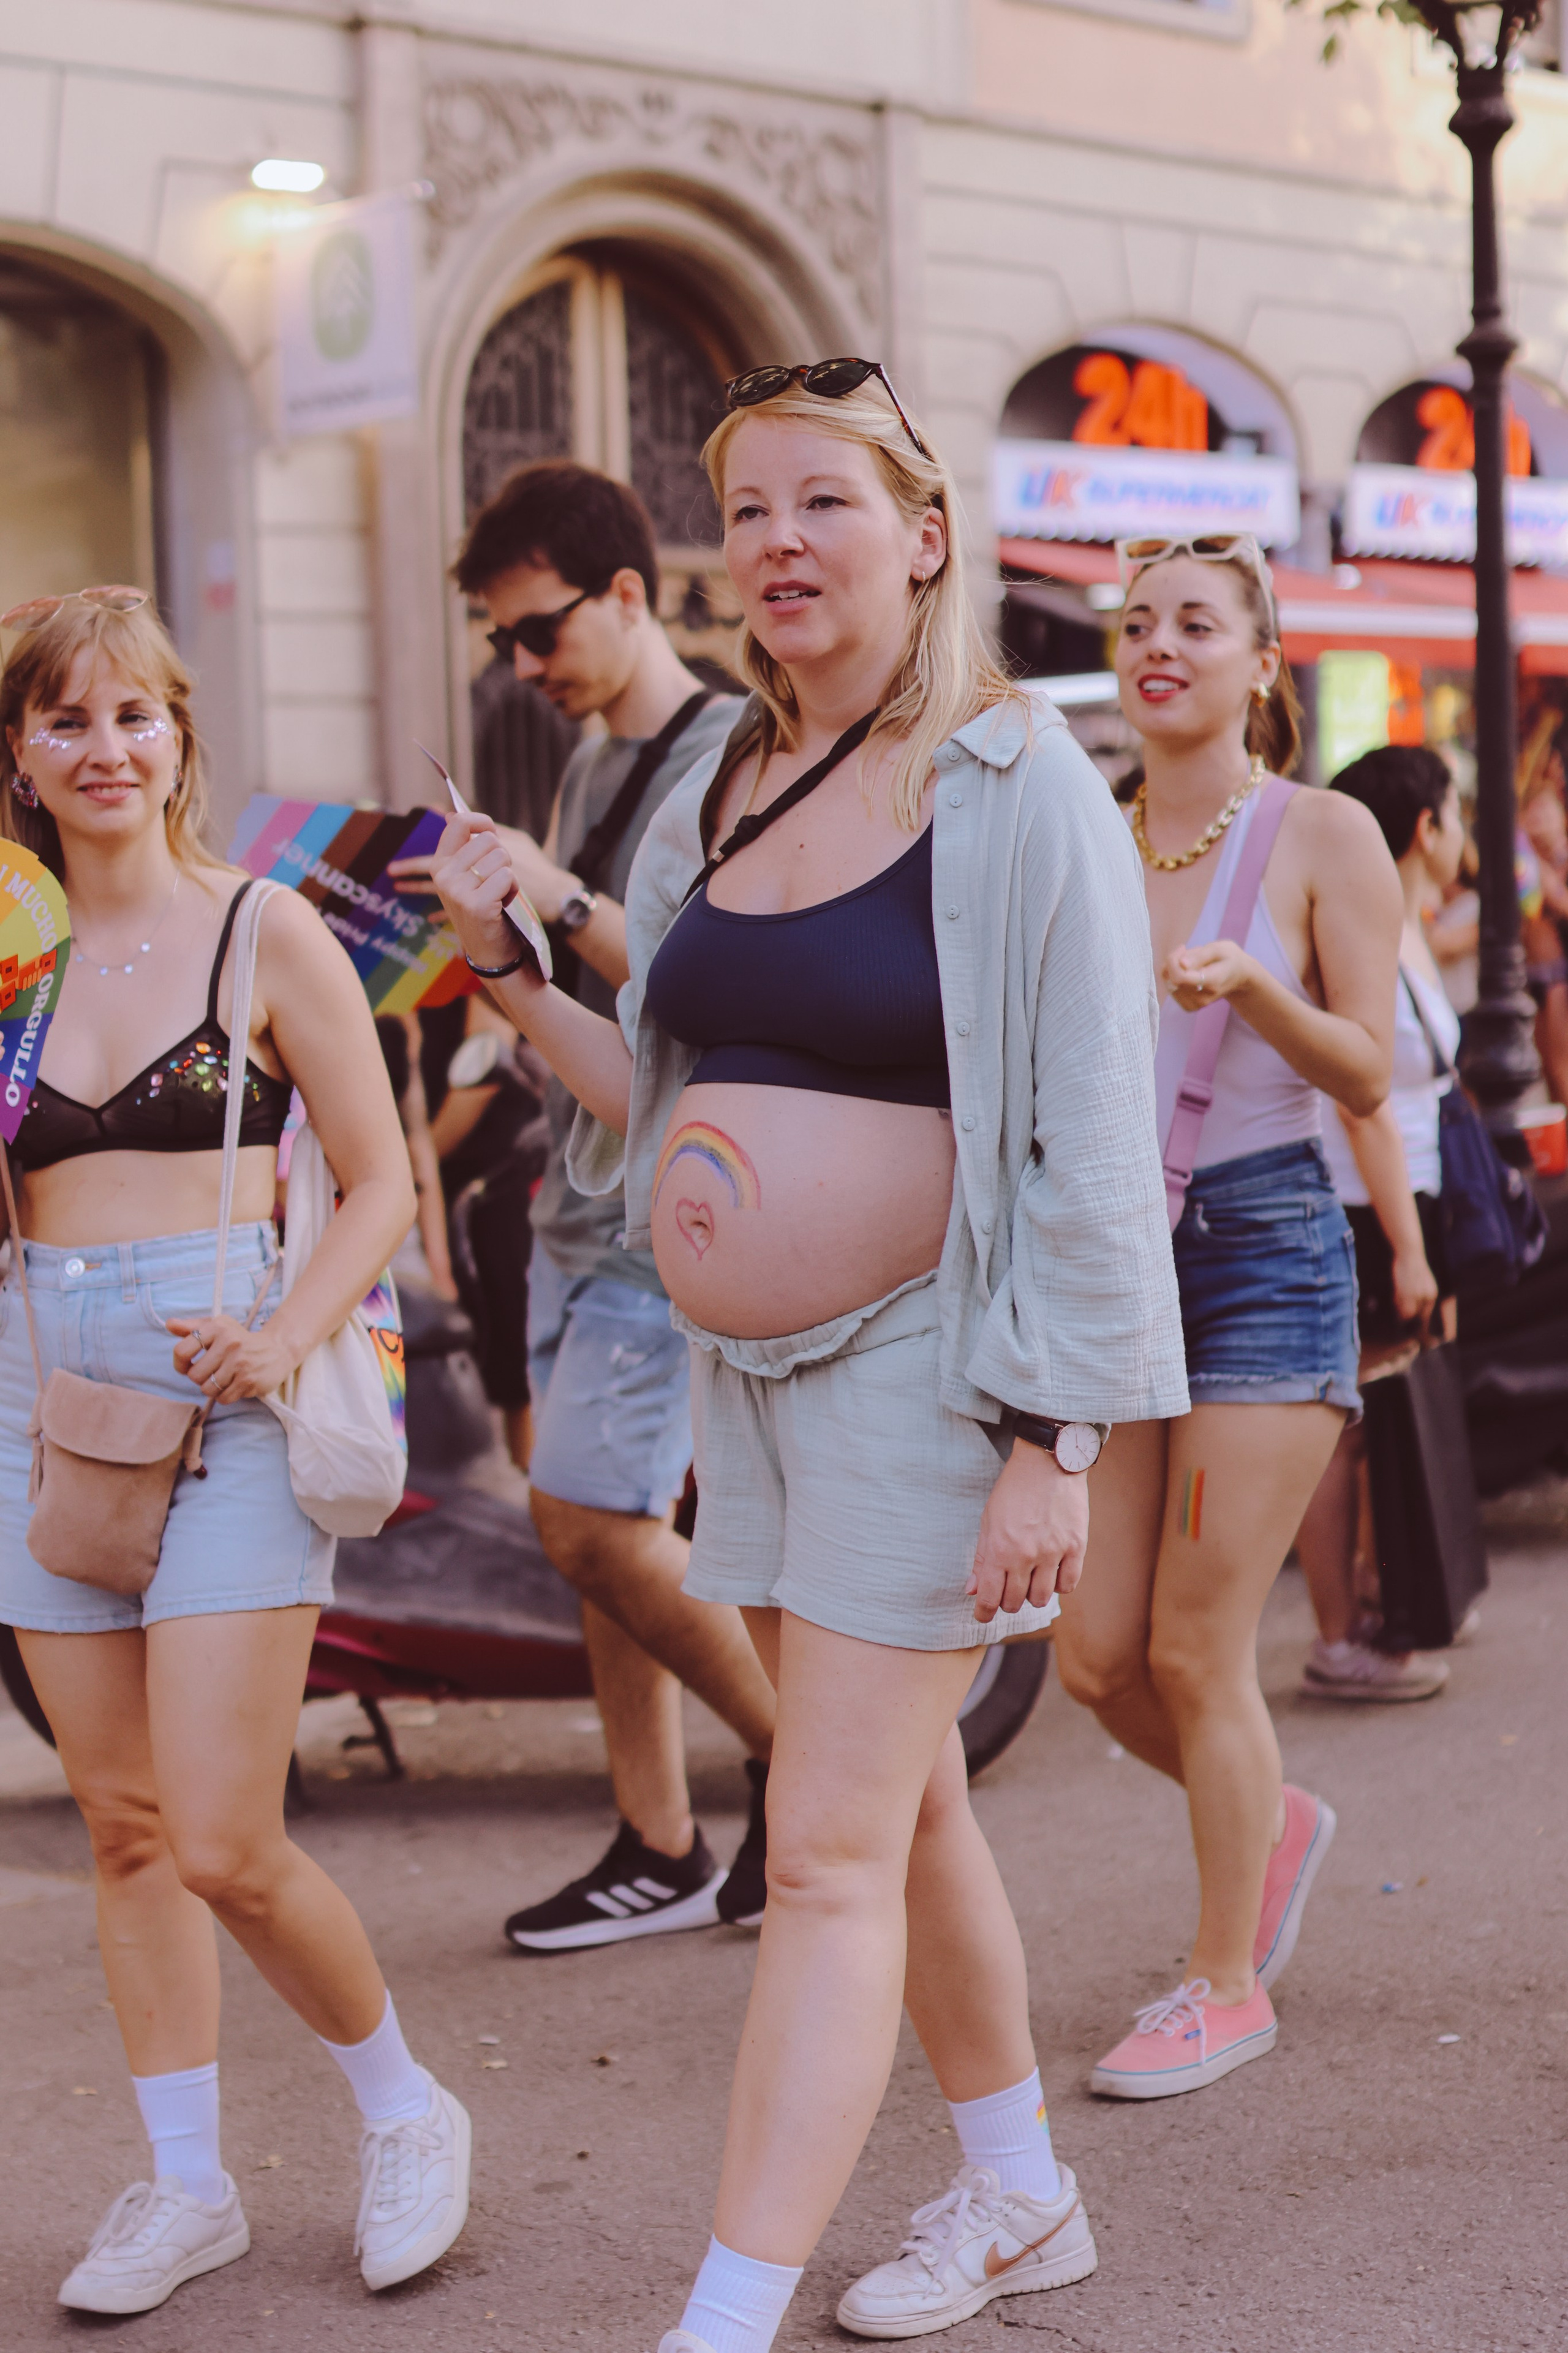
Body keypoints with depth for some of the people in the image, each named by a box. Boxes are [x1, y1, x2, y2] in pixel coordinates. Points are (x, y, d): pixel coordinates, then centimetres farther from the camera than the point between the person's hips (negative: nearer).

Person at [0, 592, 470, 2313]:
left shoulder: (266, 933, 0)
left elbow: (381, 1181, 1)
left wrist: (290, 1336, -15)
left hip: (223, 1399, -4)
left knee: (224, 1848, -7)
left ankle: (406, 2110, 17)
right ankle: (186, 2184, 23)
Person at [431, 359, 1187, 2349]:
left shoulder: (1019, 796, -11)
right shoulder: (713, 805, 9)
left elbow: (1094, 1140, -14)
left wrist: (1054, 1442, -18)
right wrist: (510, 976, 1)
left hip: (922, 1373, -7)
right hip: (752, 1372, 7)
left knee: (829, 1858, -7)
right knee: (904, 1811, 18)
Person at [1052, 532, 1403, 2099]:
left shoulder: (1324, 836, -3)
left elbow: (1369, 1075, -6)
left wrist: (1250, 982, -22)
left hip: (1265, 1245, -5)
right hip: (1116, 1248, 5)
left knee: (1196, 1650, -4)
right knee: (1095, 1656, 5)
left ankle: (1228, 1983, 14)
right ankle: (1272, 1823, 35)